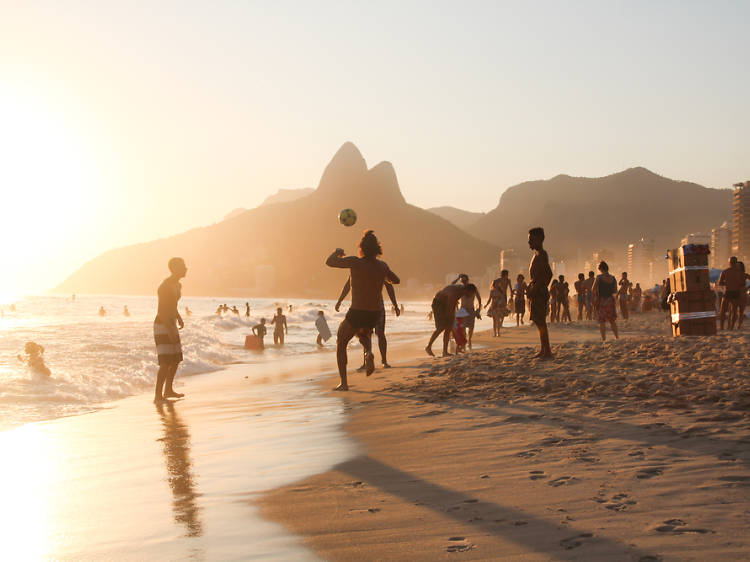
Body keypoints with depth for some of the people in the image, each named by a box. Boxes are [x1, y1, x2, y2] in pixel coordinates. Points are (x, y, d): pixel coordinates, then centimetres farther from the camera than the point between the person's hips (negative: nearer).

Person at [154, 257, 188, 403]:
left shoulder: (177, 285, 11)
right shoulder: (165, 286, -19)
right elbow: (161, 311, -24)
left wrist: (179, 318, 16)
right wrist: (170, 330, -27)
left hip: (171, 325, 10)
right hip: (162, 326, -10)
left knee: (176, 359, 16)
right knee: (166, 362, -15)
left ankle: (168, 390, 29)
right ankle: (158, 395, -14)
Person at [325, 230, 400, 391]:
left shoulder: (355, 262, -15)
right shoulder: (382, 266, 1)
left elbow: (329, 262, -9)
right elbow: (396, 281, 19)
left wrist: (337, 252, 11)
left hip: (356, 314, -4)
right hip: (375, 315, 4)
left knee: (341, 343, 18)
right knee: (364, 334, 36)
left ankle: (343, 382, 10)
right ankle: (369, 353, 2)